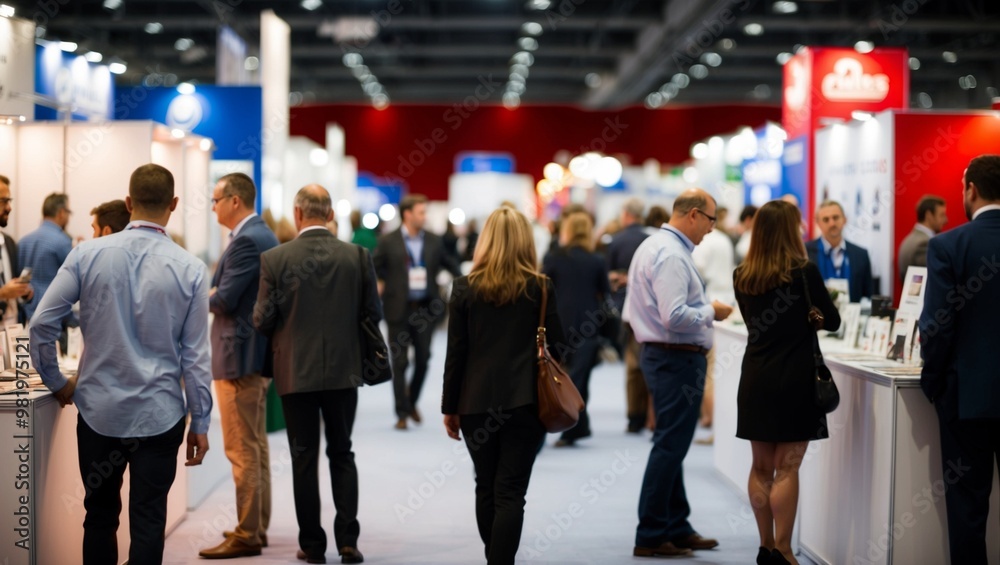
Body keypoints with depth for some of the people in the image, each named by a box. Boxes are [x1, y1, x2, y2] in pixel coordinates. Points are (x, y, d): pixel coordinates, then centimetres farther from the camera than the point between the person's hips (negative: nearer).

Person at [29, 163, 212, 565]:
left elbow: (41, 324, -6)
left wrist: (56, 382, 10)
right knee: (148, 521, 3)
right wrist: (200, 422, 4)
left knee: (100, 515, 15)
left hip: (99, 408, 1)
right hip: (159, 413, -1)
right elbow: (195, 354, -5)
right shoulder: (189, 269, -7)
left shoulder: (88, 255, -5)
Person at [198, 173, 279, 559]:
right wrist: (215, 293, 4)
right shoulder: (263, 235, 13)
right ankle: (257, 526, 23)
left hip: (240, 356, -11)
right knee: (256, 445, 15)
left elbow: (225, 299, -22)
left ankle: (247, 536, -2)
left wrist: (203, 296, -3)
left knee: (242, 450, -6)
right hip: (259, 353, 11)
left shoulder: (245, 241, -18)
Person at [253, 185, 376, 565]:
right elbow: (373, 314, -1)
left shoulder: (274, 259, -9)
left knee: (304, 458, 7)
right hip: (344, 370, 2)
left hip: (295, 372, -1)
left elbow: (262, 320, -7)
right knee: (342, 454, 12)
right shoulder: (357, 256, -5)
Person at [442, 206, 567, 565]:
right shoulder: (540, 288, -4)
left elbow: (455, 353, -1)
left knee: (486, 488, 17)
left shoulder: (465, 287, -2)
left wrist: (450, 407, 6)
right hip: (526, 401, -1)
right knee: (511, 492, -2)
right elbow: (556, 345, -1)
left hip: (477, 402, 1)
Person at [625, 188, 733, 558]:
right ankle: (651, 537, 0)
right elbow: (675, 317, -28)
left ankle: (677, 529, 24)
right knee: (670, 448, -5)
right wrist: (710, 312, -12)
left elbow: (641, 309, 20)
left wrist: (702, 310, 16)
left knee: (671, 447, 16)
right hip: (678, 359, -11)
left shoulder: (652, 246, 13)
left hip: (658, 355, 11)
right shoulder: (672, 256, -19)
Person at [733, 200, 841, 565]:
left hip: (756, 381, 5)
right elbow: (832, 321, 0)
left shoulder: (742, 277, 4)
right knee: (787, 469, -2)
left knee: (762, 467, 11)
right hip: (795, 380, -5)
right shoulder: (804, 272, -11)